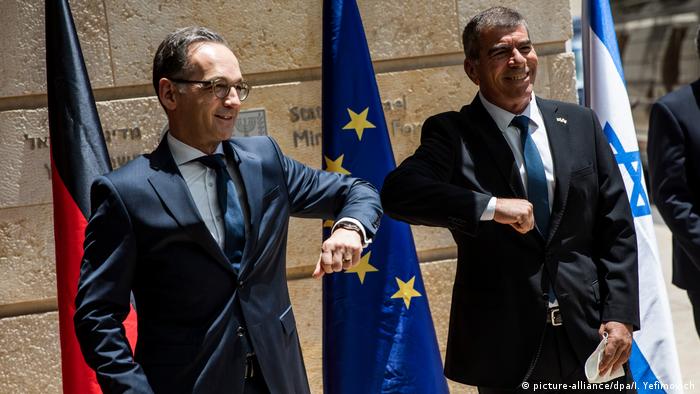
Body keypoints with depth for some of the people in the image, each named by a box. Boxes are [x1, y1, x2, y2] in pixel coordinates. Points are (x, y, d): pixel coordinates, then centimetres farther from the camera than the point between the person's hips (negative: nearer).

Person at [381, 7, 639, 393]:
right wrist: (491, 206, -28)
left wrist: (621, 315, -2)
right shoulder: (453, 133, -2)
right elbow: (398, 193, -20)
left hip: (588, 333, 3)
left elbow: (617, 228, 7)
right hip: (505, 345, -3)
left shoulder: (580, 124, 8)